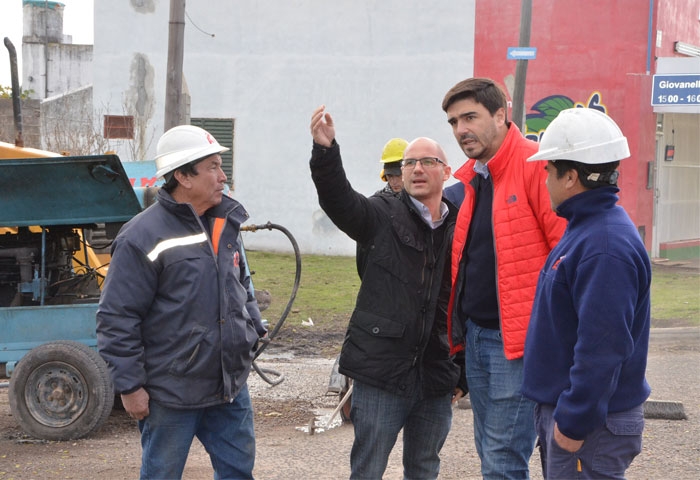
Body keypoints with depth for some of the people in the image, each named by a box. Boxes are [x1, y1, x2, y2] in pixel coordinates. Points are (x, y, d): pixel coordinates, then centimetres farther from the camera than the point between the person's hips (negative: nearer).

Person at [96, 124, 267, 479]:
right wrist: (130, 386, -15)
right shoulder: (143, 236, -16)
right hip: (172, 396, -7)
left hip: (230, 387, 7)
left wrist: (255, 328, 13)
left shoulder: (226, 225, 8)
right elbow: (116, 319, -15)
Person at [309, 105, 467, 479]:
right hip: (380, 376, -3)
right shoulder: (383, 217, -5)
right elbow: (337, 198, -20)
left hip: (436, 379, 3)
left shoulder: (460, 230, 6)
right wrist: (325, 149, -33)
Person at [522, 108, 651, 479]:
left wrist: (574, 422, -23)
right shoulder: (586, 228, 10)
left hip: (589, 425, -10)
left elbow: (602, 348, -27)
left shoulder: (605, 248, -24)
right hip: (562, 409, 10)